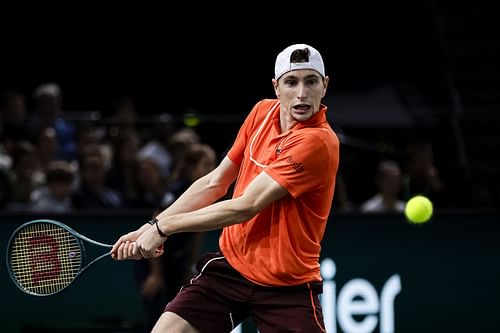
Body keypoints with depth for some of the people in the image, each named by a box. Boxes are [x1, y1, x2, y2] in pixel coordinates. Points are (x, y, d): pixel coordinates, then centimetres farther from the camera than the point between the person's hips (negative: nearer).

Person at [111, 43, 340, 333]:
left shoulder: (319, 142, -21)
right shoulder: (262, 112, 1)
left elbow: (246, 207, -23)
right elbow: (214, 184, 9)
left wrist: (164, 226, -15)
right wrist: (151, 228, 0)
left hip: (287, 284, -5)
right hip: (230, 265, 5)